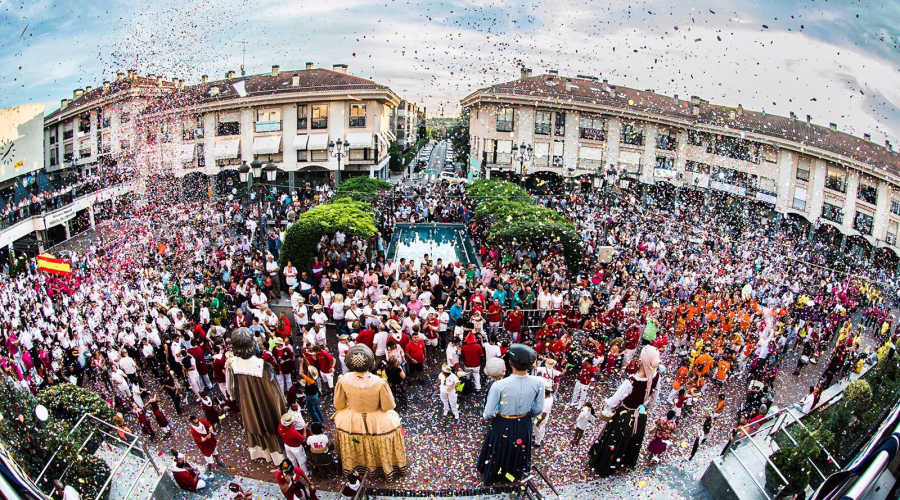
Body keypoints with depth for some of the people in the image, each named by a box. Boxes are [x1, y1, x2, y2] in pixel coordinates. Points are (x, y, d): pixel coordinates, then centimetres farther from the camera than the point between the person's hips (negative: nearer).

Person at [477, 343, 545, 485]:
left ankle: (490, 477, 55)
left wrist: (488, 418, 4)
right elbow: (538, 410, -9)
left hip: (502, 426, -2)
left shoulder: (499, 385, -33)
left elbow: (488, 413, -20)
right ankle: (515, 475, 60)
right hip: (524, 425, 2)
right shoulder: (538, 383, -25)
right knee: (519, 451, 33)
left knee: (498, 452, 28)